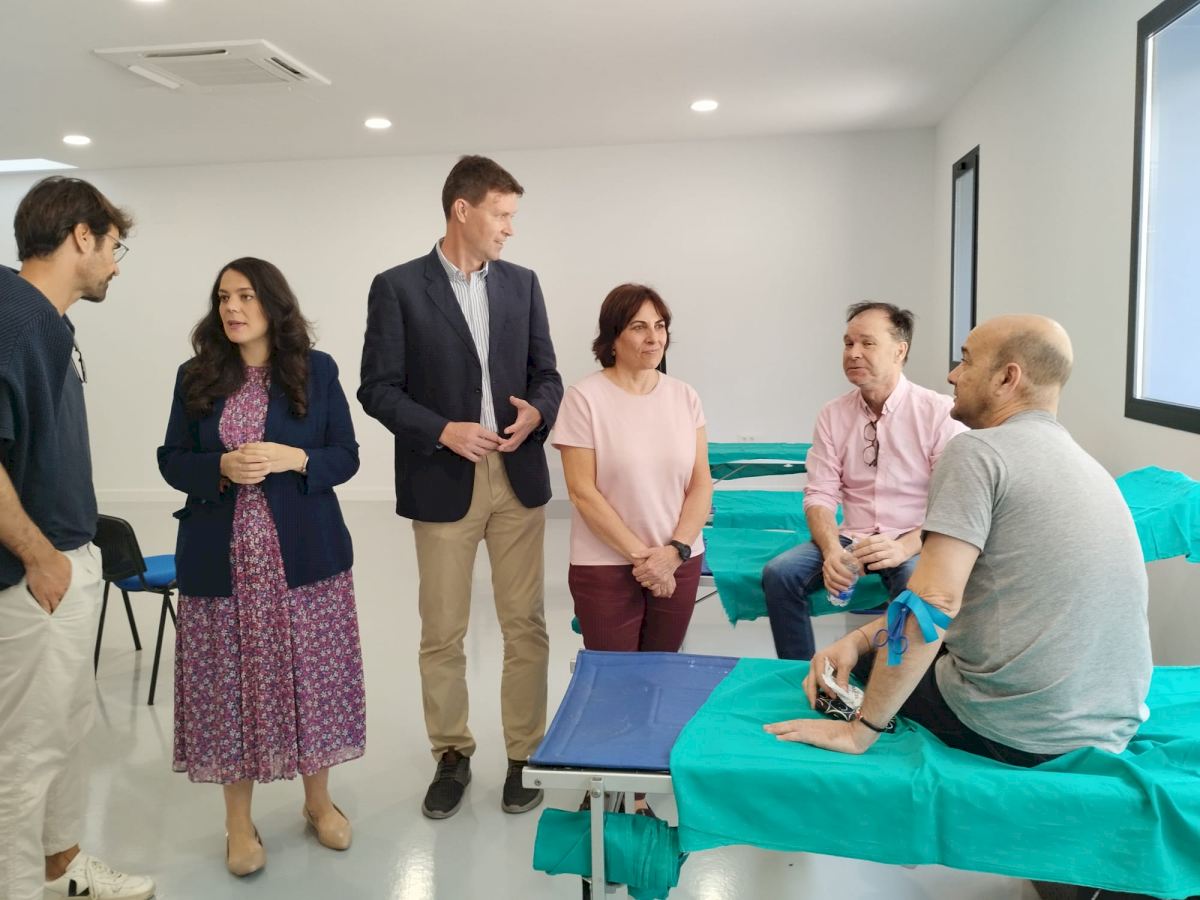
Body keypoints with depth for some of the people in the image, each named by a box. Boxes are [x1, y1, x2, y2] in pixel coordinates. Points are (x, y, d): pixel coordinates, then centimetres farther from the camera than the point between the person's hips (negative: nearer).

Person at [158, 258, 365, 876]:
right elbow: (171, 461, 5)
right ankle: (239, 820, 24)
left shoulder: (316, 370, 1)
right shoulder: (195, 376, 4)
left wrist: (291, 459, -17)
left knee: (311, 676, 7)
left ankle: (318, 800, 29)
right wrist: (222, 467, -15)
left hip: (304, 553, 0)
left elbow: (346, 456, 1)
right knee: (230, 683, 6)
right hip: (221, 559, 1)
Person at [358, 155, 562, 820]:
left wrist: (538, 411, -10)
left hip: (518, 476, 3)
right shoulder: (398, 287, -2)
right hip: (443, 483, -2)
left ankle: (525, 754, 22)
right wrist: (443, 431, -16)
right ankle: (452, 756, 27)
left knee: (525, 625, 7)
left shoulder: (521, 283, 9)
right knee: (442, 634, 8)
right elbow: (378, 388, -4)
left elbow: (546, 374, 11)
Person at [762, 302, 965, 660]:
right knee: (779, 573, -18)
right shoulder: (832, 414, 4)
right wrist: (832, 550, -20)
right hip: (852, 538, 4)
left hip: (915, 545, -3)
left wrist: (904, 547, -27)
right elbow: (820, 495, 0)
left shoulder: (939, 412, -7)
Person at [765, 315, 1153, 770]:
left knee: (874, 666, 20)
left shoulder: (977, 451, -15)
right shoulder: (1086, 465, 12)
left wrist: (860, 729, -15)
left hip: (1014, 731, -7)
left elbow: (932, 603, -22)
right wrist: (861, 637, 6)